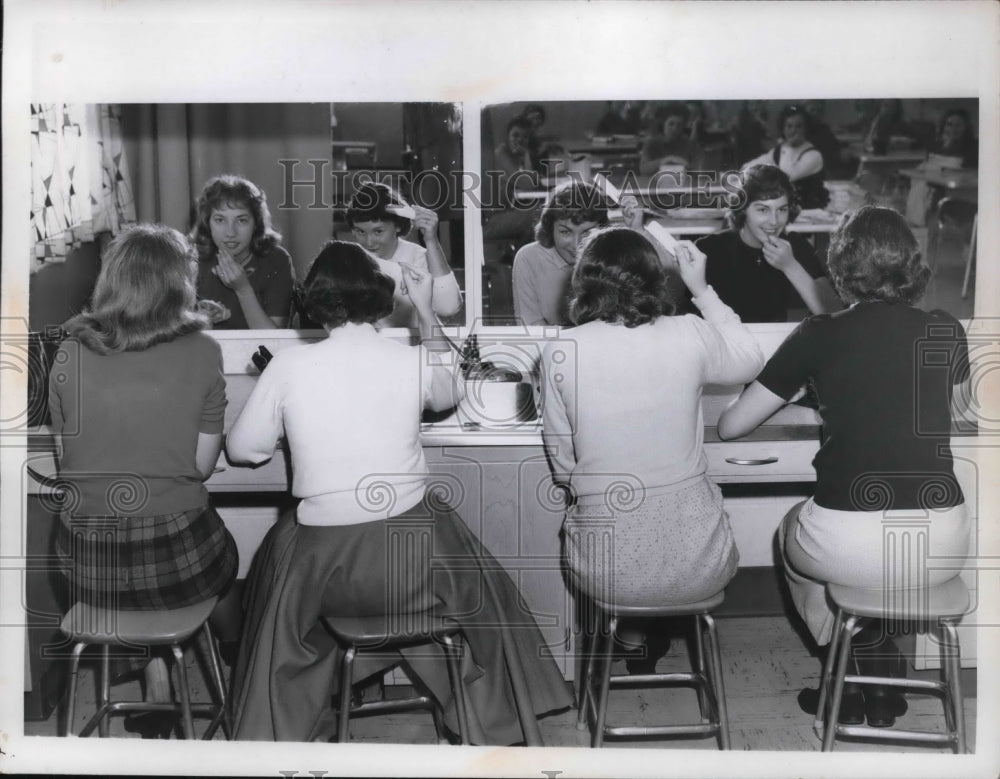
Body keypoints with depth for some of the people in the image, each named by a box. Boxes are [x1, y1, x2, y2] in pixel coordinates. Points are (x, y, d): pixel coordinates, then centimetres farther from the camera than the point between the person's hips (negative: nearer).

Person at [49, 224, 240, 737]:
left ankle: (155, 672, 25)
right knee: (223, 558, 32)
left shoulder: (70, 355, -6)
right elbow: (203, 465, -6)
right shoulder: (201, 354, -11)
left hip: (89, 566, 2)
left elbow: (65, 461, 2)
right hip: (178, 559, -2)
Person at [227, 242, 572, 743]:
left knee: (276, 567, 33)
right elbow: (449, 393, 18)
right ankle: (489, 720, 46)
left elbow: (241, 449, 3)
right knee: (482, 584, 30)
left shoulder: (288, 367, -8)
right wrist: (425, 312, 22)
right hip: (414, 557, 0)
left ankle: (290, 727, 45)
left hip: (327, 570, 0)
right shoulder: (414, 362, -5)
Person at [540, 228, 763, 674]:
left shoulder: (560, 353, -10)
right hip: (695, 568, 0)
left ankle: (631, 632, 30)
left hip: (603, 570, 0)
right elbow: (750, 362, 14)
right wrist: (701, 289, 16)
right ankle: (650, 636, 37)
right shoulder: (690, 336, -9)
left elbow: (562, 467, -1)